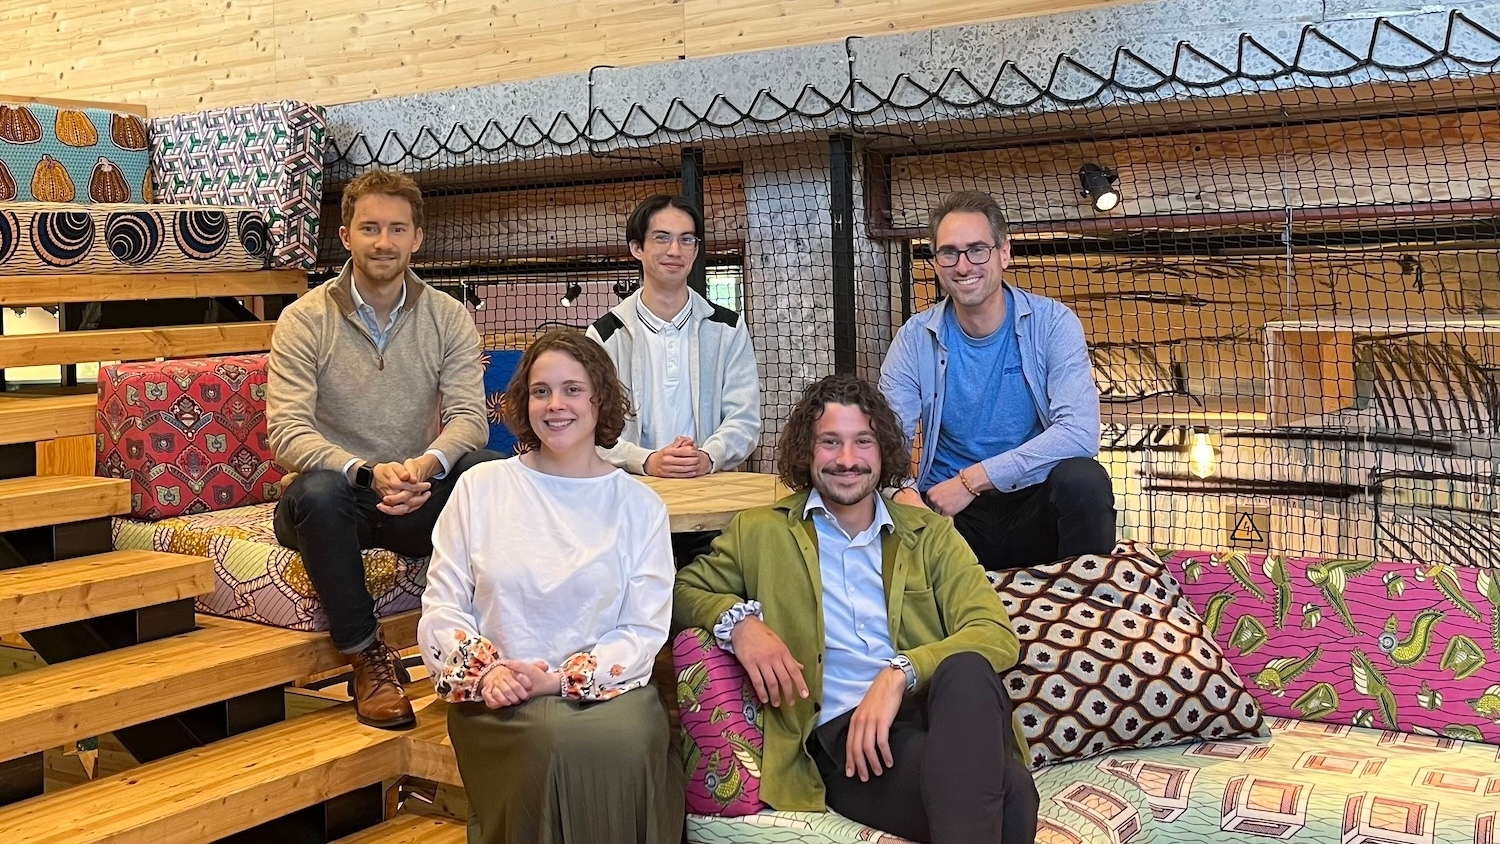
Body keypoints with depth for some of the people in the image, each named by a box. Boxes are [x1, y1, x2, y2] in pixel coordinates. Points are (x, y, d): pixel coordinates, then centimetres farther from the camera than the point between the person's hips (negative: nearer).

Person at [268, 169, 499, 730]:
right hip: (336, 498, -1)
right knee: (318, 489, -38)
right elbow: (287, 433, -13)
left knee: (496, 471, -28)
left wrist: (426, 465, -30)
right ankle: (367, 657, -21)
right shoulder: (305, 320, -2)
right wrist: (368, 472, -31)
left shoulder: (449, 318, 5)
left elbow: (469, 417, -7)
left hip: (417, 499, 2)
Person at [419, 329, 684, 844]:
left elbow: (646, 631, 1)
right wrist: (486, 669, -12)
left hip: (607, 685, 1)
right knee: (552, 740, -33)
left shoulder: (640, 506, 7)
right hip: (499, 695, 0)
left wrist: (564, 678, -13)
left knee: (626, 741, -32)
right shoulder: (481, 487, 7)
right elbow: (441, 606, 6)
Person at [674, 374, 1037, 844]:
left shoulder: (930, 533, 19)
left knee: (967, 669, -38)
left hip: (941, 712, 4)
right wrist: (737, 620, -6)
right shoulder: (762, 533, 19)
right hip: (841, 735, -3)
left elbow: (998, 635, 5)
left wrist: (900, 673, -15)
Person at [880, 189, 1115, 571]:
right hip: (950, 510, 0)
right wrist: (901, 492, -32)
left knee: (1083, 479, -32)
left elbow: (1080, 433, -18)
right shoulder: (916, 339, 0)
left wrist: (972, 479, -23)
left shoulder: (1052, 323, -5)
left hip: (1035, 503, 0)